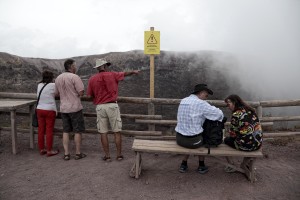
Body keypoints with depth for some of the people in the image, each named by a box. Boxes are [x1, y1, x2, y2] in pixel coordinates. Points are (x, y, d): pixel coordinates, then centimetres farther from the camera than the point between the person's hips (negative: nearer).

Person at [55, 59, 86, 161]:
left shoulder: (58, 78, 8)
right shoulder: (75, 77, -14)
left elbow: (58, 93, 17)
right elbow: (81, 92, -18)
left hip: (64, 108, 6)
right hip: (75, 107, -6)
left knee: (66, 131, 12)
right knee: (78, 131, 5)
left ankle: (66, 154, 14)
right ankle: (78, 153, 12)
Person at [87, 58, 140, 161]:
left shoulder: (92, 79, 3)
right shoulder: (112, 75, 2)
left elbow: (89, 96, 4)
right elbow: (125, 74, 18)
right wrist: (134, 71, 37)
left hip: (100, 107, 1)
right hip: (112, 106, -1)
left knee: (103, 133, 8)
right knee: (117, 132, 7)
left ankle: (107, 156, 13)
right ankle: (119, 155, 13)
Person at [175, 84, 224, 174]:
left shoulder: (183, 101, 6)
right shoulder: (201, 103, -16)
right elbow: (219, 114, -11)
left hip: (179, 139, 5)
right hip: (193, 141, -5)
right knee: (202, 140, 29)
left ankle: (184, 165, 35)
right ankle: (201, 166, 39)